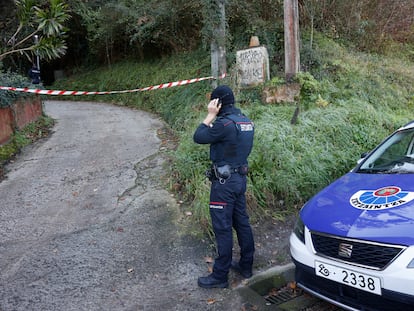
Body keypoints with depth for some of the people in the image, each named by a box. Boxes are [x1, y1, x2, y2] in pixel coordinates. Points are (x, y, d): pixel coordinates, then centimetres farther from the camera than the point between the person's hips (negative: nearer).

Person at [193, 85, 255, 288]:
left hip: (224, 181, -9)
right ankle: (246, 265, 31)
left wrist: (211, 115, -10)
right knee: (242, 222, 17)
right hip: (240, 178, 9)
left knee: (223, 228, -1)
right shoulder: (246, 122, 8)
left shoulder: (225, 124, -21)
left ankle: (220, 275, 11)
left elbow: (198, 137, -15)